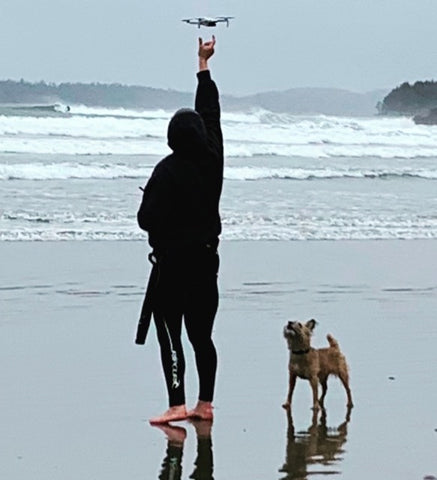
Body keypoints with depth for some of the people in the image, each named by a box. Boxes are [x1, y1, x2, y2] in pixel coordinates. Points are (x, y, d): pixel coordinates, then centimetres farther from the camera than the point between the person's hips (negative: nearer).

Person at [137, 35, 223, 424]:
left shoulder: (168, 170, -14)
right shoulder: (211, 161, 2)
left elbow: (147, 217, -17)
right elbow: (211, 115, 14)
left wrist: (162, 230, 9)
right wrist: (203, 66, 23)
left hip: (172, 260, -6)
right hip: (206, 258, 6)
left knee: (170, 333, -5)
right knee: (201, 334, 12)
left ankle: (177, 404, -12)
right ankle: (205, 404, 15)